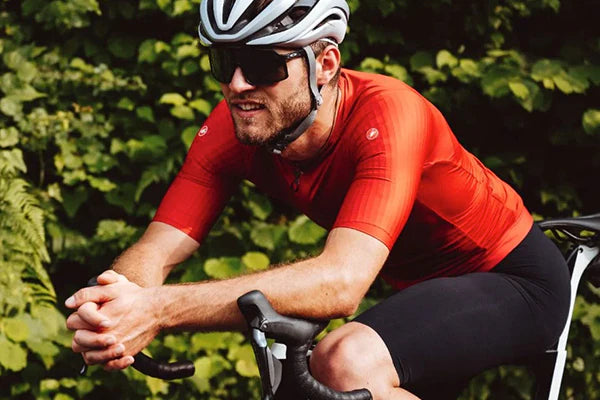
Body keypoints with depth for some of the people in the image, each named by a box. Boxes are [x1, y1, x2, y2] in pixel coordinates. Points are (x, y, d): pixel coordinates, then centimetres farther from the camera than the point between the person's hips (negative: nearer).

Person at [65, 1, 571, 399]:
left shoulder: (385, 114, -33)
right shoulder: (235, 127, -15)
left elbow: (342, 281, -46)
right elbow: (155, 252, -22)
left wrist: (160, 311, -55)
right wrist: (110, 314, -48)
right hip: (426, 288, 7)